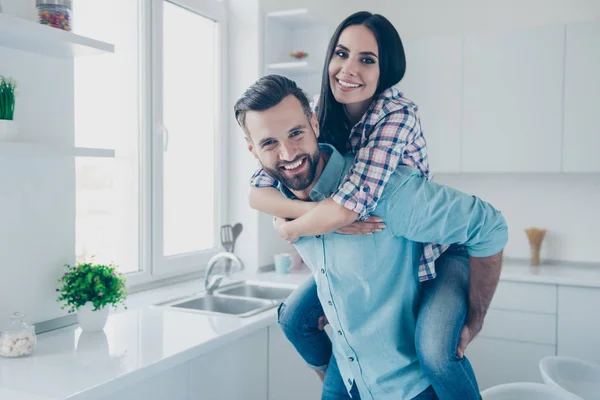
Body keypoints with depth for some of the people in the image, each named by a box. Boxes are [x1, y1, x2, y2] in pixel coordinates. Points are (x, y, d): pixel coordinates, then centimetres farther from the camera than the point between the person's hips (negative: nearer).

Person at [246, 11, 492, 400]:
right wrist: (324, 213, -35)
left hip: (433, 249, -6)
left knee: (435, 351, -29)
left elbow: (346, 208, -40)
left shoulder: (398, 114, -30)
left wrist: (290, 228, -22)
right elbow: (257, 192, -19)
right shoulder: (316, 115, -12)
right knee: (295, 318, 5)